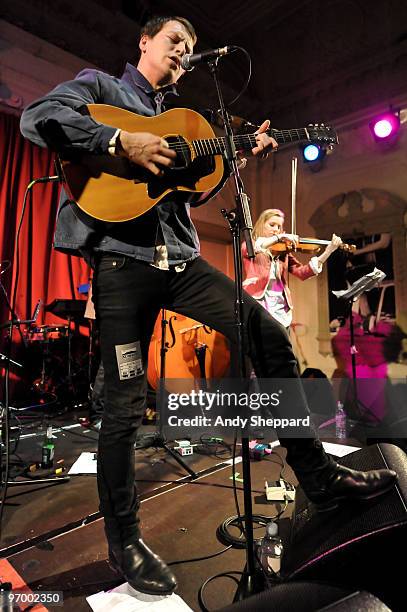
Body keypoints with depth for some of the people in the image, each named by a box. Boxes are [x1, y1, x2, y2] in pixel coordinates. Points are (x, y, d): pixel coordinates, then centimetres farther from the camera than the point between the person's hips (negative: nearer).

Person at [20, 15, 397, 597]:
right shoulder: (100, 86, 14)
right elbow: (38, 117, -5)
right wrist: (123, 141, -14)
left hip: (181, 259, 6)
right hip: (123, 260, -5)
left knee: (271, 336, -7)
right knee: (125, 405, -4)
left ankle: (319, 476, 6)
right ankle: (124, 540, 16)